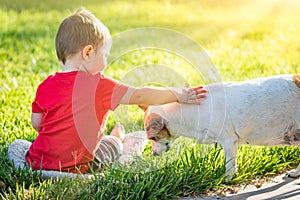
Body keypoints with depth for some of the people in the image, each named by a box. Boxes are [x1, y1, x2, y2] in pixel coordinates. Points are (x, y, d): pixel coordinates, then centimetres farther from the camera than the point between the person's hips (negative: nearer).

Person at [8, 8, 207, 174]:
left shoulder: (46, 85, -3)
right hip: (77, 166, -3)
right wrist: (178, 96, -8)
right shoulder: (99, 84, -16)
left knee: (17, 145, 36)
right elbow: (139, 96, -16)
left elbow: (36, 123, 5)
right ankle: (117, 139, 54)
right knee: (112, 144, 23)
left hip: (38, 162, 3)